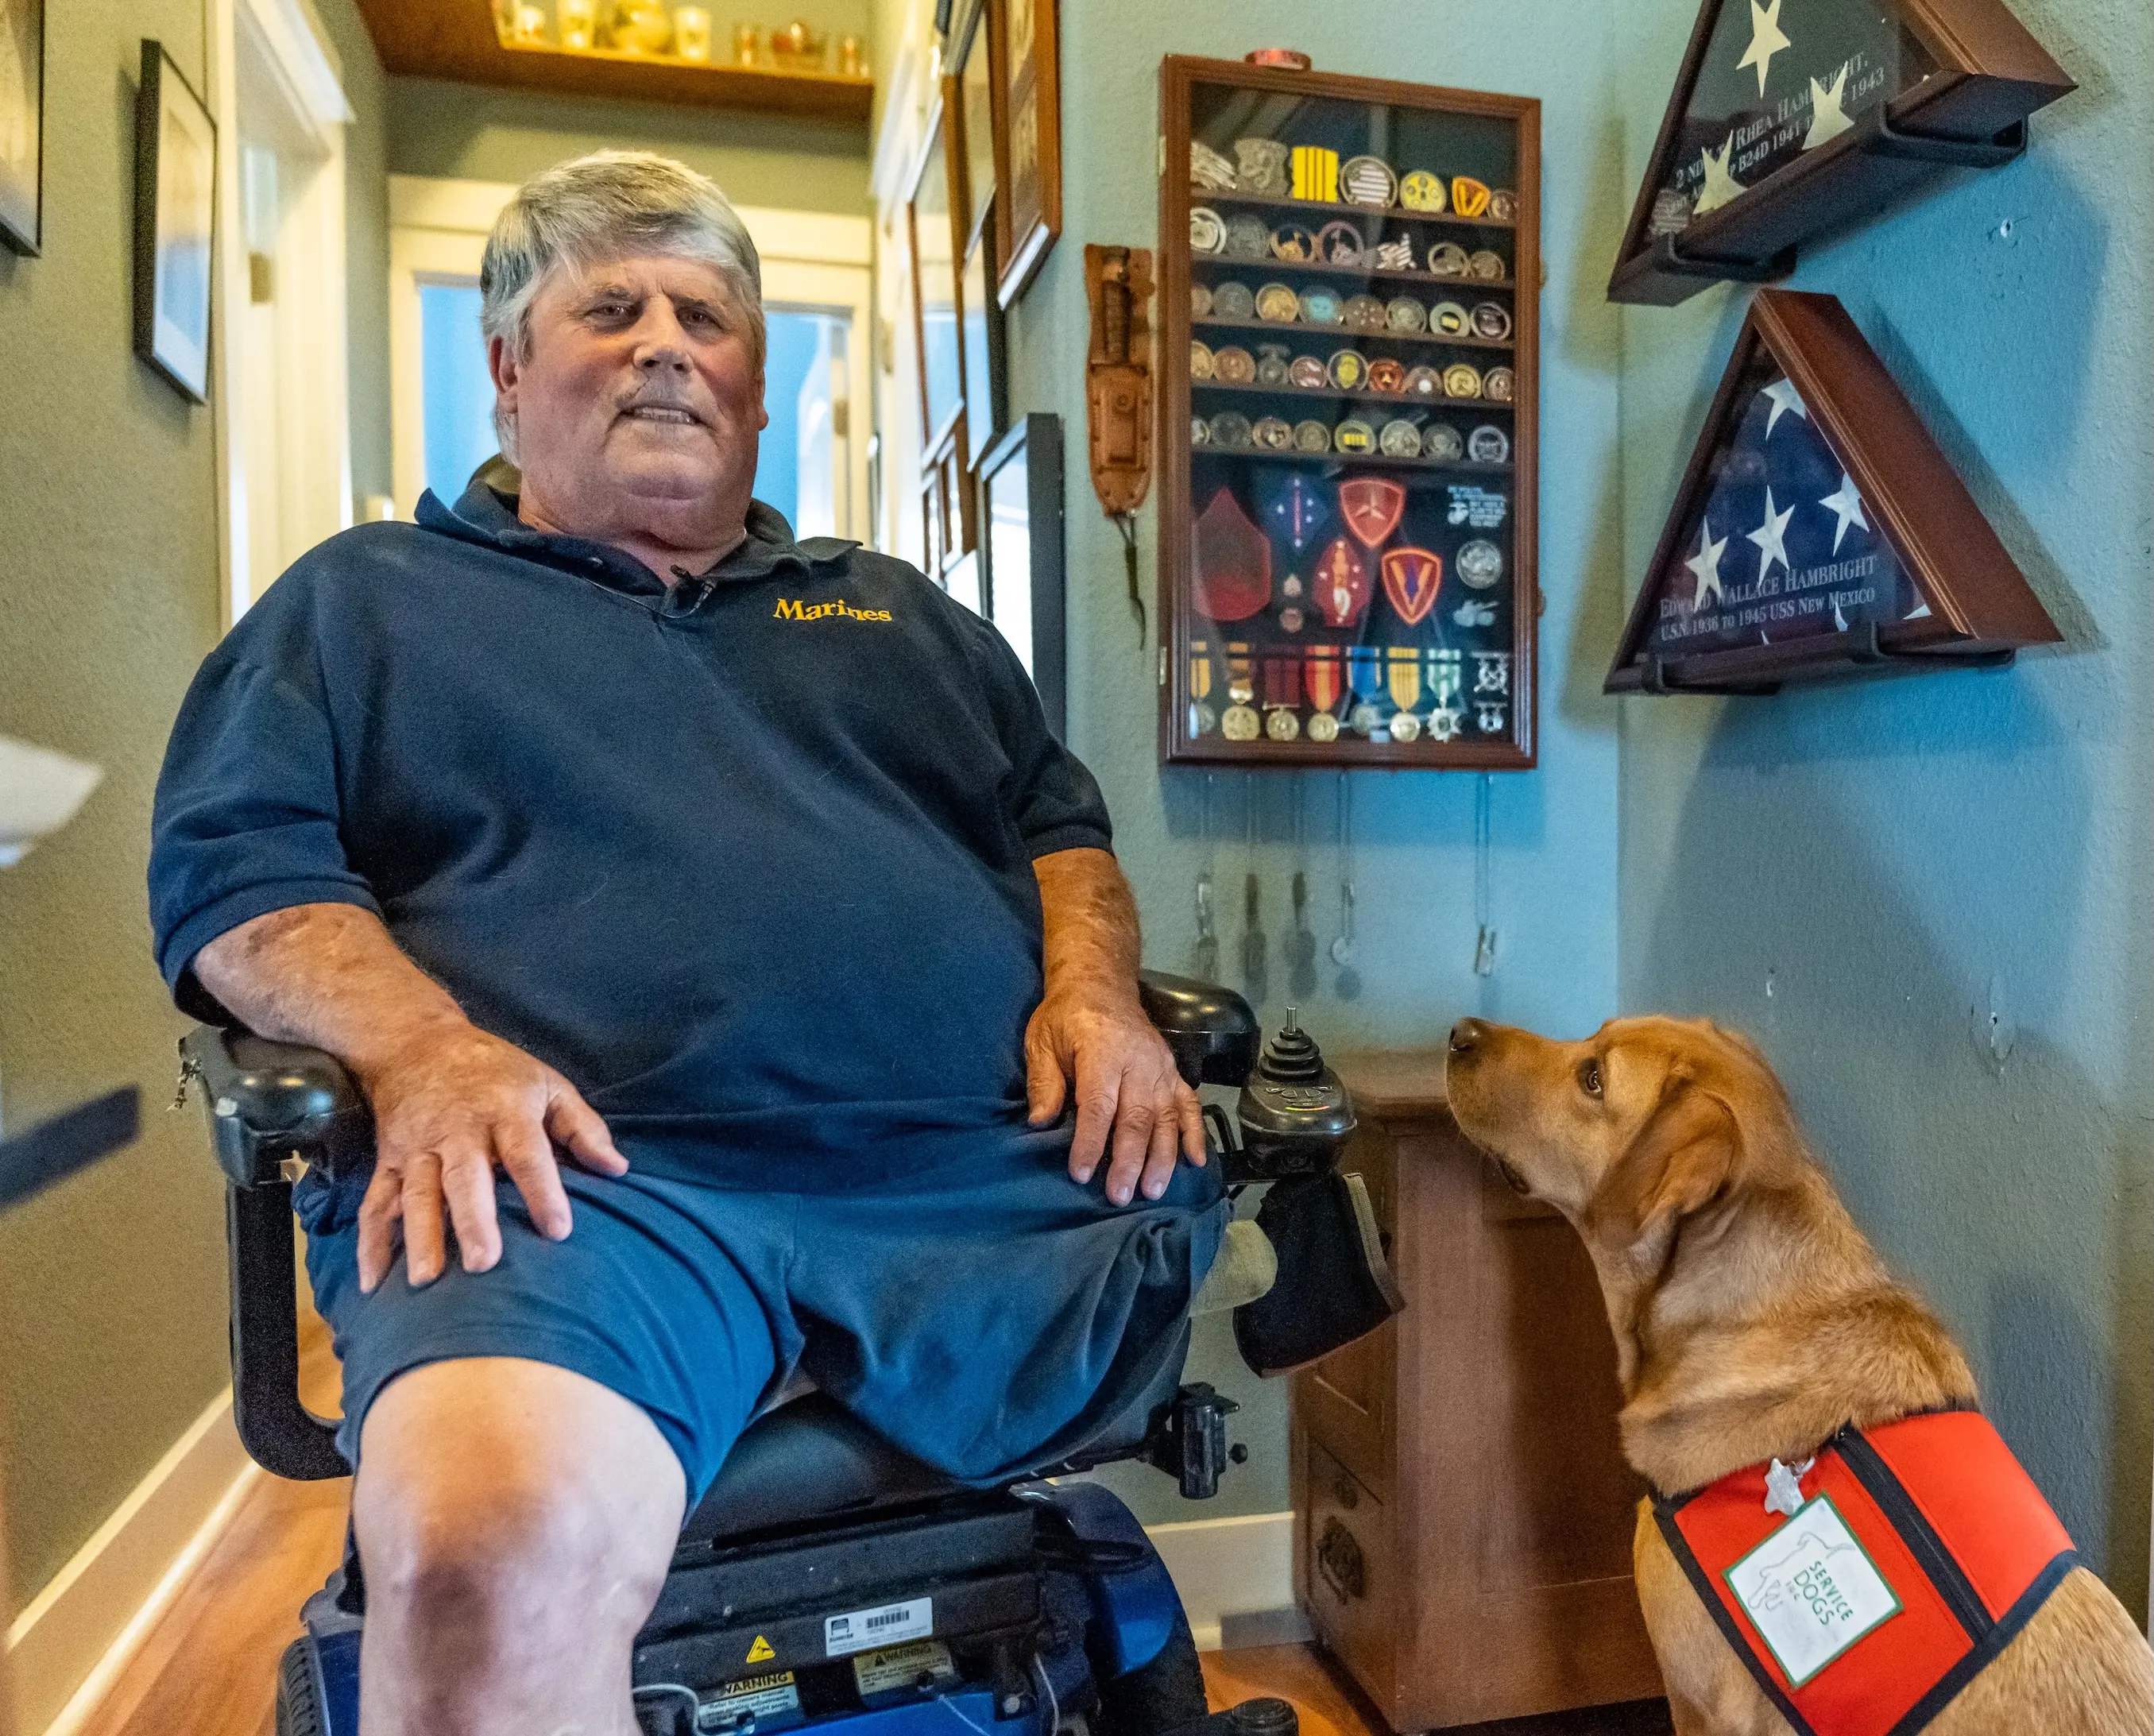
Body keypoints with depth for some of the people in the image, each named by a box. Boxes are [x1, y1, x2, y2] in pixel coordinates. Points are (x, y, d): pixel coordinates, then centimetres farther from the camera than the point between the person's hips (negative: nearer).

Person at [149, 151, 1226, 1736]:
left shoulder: (900, 613, 30)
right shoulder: (366, 602, 21)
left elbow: (1062, 822, 26)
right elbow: (235, 879, 10)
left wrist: (1093, 984, 4)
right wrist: (423, 1048, -10)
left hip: (982, 1165, 4)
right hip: (588, 1172, -3)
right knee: (487, 1555, -34)